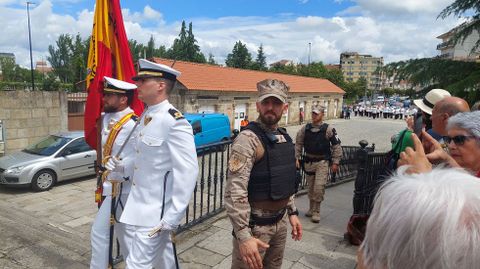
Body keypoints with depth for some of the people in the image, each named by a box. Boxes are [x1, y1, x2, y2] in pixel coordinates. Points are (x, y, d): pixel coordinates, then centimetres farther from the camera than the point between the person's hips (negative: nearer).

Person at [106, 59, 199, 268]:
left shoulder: (175, 122, -21)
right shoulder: (145, 116, 6)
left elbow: (187, 172, -24)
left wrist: (172, 217, -22)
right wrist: (120, 161, 1)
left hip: (156, 212, -8)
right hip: (140, 205, 8)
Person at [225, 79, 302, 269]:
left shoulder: (285, 138, 6)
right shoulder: (248, 139, -19)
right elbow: (235, 191, -24)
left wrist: (292, 212, 15)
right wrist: (244, 236, -27)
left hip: (280, 222, 8)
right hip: (254, 225, -7)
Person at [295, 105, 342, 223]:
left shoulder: (328, 129, -7)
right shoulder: (305, 128, 3)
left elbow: (336, 146, -4)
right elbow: (298, 143, 10)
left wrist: (335, 162, -7)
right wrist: (297, 158, 3)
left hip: (322, 162, -4)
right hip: (308, 161, 4)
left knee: (319, 187, -8)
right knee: (311, 187, 14)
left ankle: (316, 212, 6)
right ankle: (311, 208, 30)